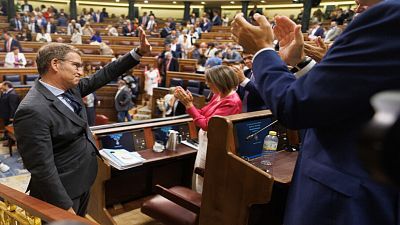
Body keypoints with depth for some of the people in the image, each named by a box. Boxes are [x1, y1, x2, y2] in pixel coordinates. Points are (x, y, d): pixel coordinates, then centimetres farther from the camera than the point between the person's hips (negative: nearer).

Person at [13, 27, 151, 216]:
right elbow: (42, 168, -27)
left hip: (82, 183, 8)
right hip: (61, 193, -8)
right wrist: (65, 207, -21)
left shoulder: (70, 88, -1)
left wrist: (139, 52, 1)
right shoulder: (33, 110, -27)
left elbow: (103, 75, 7)